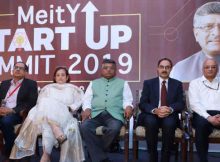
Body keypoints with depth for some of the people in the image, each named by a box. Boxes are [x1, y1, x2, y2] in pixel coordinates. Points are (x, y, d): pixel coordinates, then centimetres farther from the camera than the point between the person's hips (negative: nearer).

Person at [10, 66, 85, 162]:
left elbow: (78, 102, 12)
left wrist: (69, 108, -6)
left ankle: (46, 154, -39)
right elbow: (40, 102, 16)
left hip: (64, 116, -1)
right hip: (47, 114, 1)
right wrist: (47, 107, -4)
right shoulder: (48, 88, 30)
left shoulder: (72, 89, 26)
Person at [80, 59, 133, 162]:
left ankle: (94, 151, -13)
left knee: (114, 128, -36)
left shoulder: (123, 83, 21)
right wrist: (87, 109, -7)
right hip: (96, 114, 2)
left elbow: (127, 99, 11)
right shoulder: (93, 83, 25)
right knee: (85, 126, -31)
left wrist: (128, 107, -13)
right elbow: (87, 99, 15)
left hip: (114, 114, -1)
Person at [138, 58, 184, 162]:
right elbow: (142, 103, 0)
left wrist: (170, 109, -21)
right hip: (151, 115, 0)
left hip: (169, 115, 0)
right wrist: (155, 110, -21)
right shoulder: (148, 83, 10)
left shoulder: (177, 84, 13)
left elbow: (181, 104, 2)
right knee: (151, 122, -35)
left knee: (169, 123, -34)